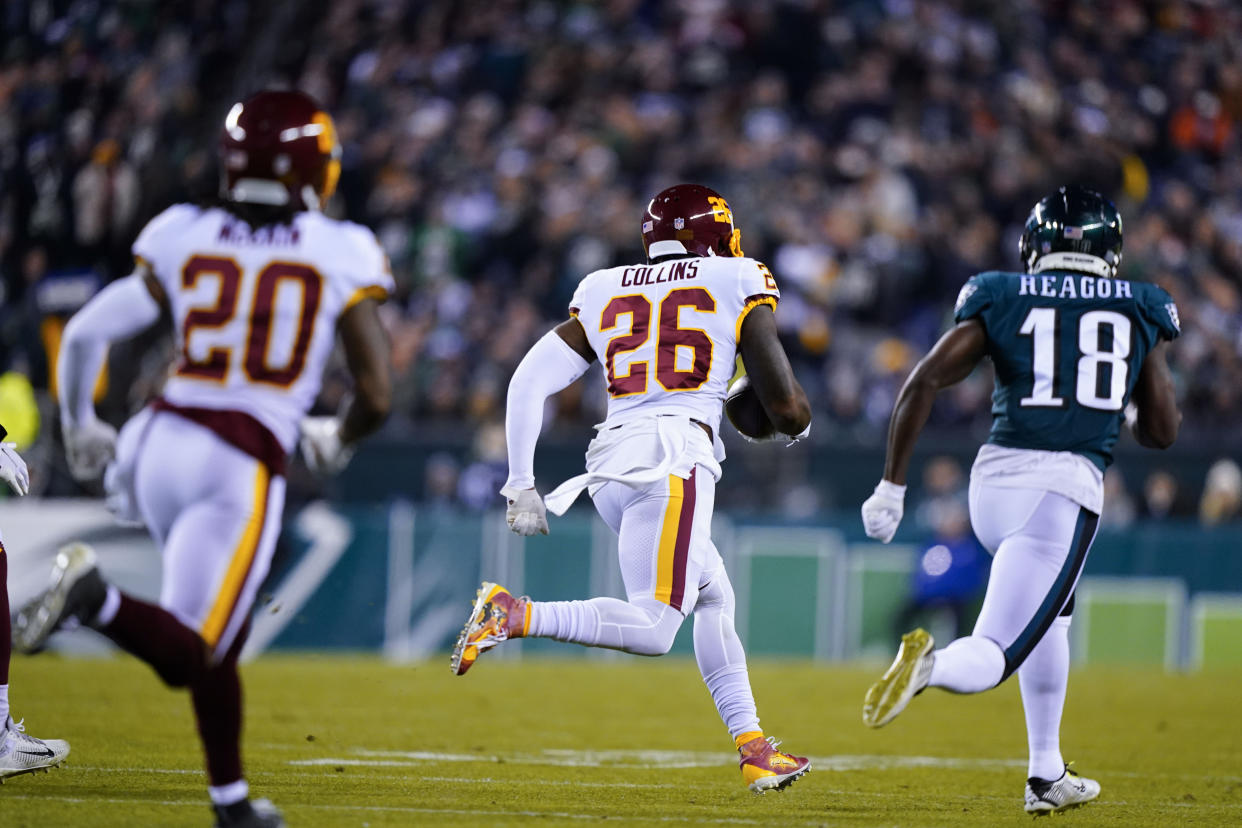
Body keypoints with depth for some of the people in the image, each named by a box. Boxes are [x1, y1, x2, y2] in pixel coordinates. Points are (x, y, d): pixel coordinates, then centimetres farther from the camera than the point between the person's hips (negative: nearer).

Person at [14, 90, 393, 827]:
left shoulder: (184, 240, 5)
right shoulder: (339, 257, -1)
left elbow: (86, 333, 3)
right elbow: (376, 395, -4)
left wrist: (82, 428, 21)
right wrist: (338, 441, 19)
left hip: (159, 438, 5)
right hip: (246, 466, -5)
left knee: (225, 628, 23)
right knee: (190, 655, -4)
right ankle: (96, 598, -32)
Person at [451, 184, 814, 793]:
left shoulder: (606, 294, 20)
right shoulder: (736, 287, 8)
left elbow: (529, 382, 10)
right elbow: (786, 405, 5)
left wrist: (521, 486, 13)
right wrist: (795, 425, 29)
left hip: (610, 467, 7)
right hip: (675, 453, -7)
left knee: (714, 600, 20)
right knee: (653, 627, -13)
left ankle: (752, 750, 18)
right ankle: (515, 616, -27)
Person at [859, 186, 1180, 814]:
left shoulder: (1000, 300, 9)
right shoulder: (1139, 313, 9)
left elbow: (923, 383, -2)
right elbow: (1162, 431, 12)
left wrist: (891, 486, 1)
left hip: (994, 477, 3)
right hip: (1066, 485, -3)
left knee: (1049, 613, 30)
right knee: (992, 658, -7)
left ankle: (1047, 777, 31)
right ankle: (934, 664, -42)